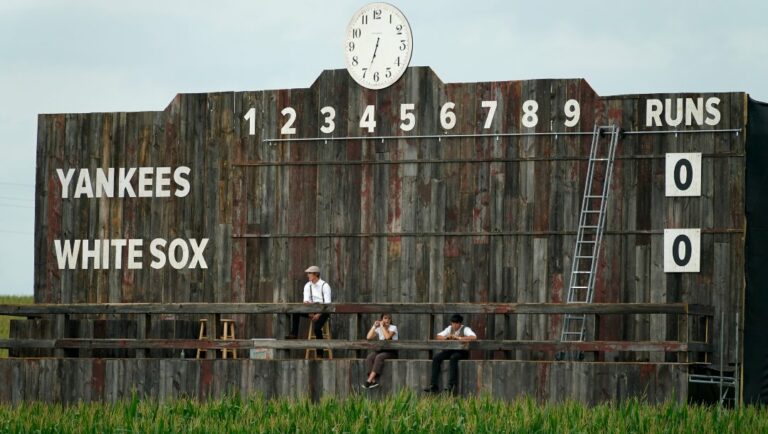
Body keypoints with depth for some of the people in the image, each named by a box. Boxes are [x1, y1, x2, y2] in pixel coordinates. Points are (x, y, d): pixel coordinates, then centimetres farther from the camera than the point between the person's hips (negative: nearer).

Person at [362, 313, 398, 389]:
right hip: (381, 350, 5)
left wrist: (382, 326, -13)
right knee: (369, 357, -26)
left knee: (379, 357, -34)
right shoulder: (379, 329, 12)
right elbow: (368, 337, -1)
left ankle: (369, 381, -40)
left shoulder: (393, 328, -2)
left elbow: (387, 336, -22)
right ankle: (374, 381, -36)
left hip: (391, 352, -5)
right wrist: (374, 326, -4)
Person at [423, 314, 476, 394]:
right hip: (451, 350, 6)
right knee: (436, 358, -17)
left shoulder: (465, 329, -8)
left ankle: (452, 385, -39)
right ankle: (434, 385, -21)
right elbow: (438, 336, 10)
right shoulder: (450, 328, 9)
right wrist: (446, 337, -12)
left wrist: (459, 338, -28)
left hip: (462, 352, -6)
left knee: (453, 357, -38)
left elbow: (473, 337, -26)